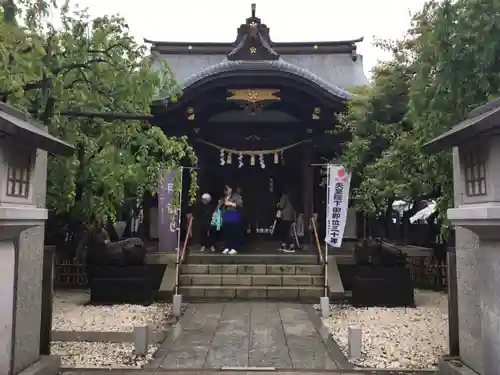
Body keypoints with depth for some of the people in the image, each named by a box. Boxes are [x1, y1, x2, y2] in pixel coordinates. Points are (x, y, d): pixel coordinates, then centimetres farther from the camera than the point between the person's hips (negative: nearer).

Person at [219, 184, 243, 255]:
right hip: (226, 218, 7)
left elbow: (240, 205, -14)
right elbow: (221, 207, 30)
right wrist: (220, 204, 8)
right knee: (226, 233, 5)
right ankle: (227, 247, 14)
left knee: (234, 233, -6)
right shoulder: (224, 197, 18)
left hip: (234, 218, -6)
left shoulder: (236, 196, -3)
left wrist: (231, 204, -17)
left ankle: (234, 248, -3)